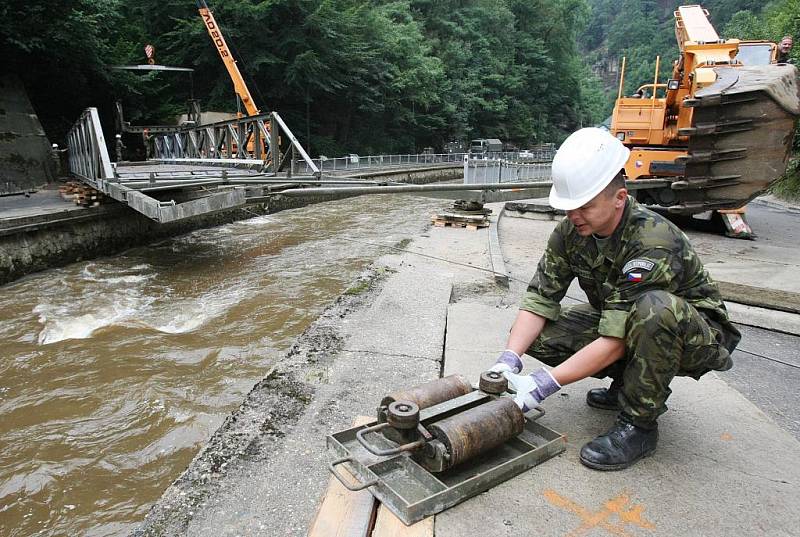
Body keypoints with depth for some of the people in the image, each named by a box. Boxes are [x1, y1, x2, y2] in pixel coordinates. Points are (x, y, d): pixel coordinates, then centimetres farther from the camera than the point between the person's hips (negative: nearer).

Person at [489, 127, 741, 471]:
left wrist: (545, 383, -35)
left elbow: (617, 340, -35)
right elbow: (540, 299, -13)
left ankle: (638, 424, -17)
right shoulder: (571, 231, -13)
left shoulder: (654, 243, -33)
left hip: (696, 335, -6)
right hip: (616, 322, 6)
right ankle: (630, 384, 8)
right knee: (534, 334, -13)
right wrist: (509, 359, -28)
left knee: (654, 308, -41)